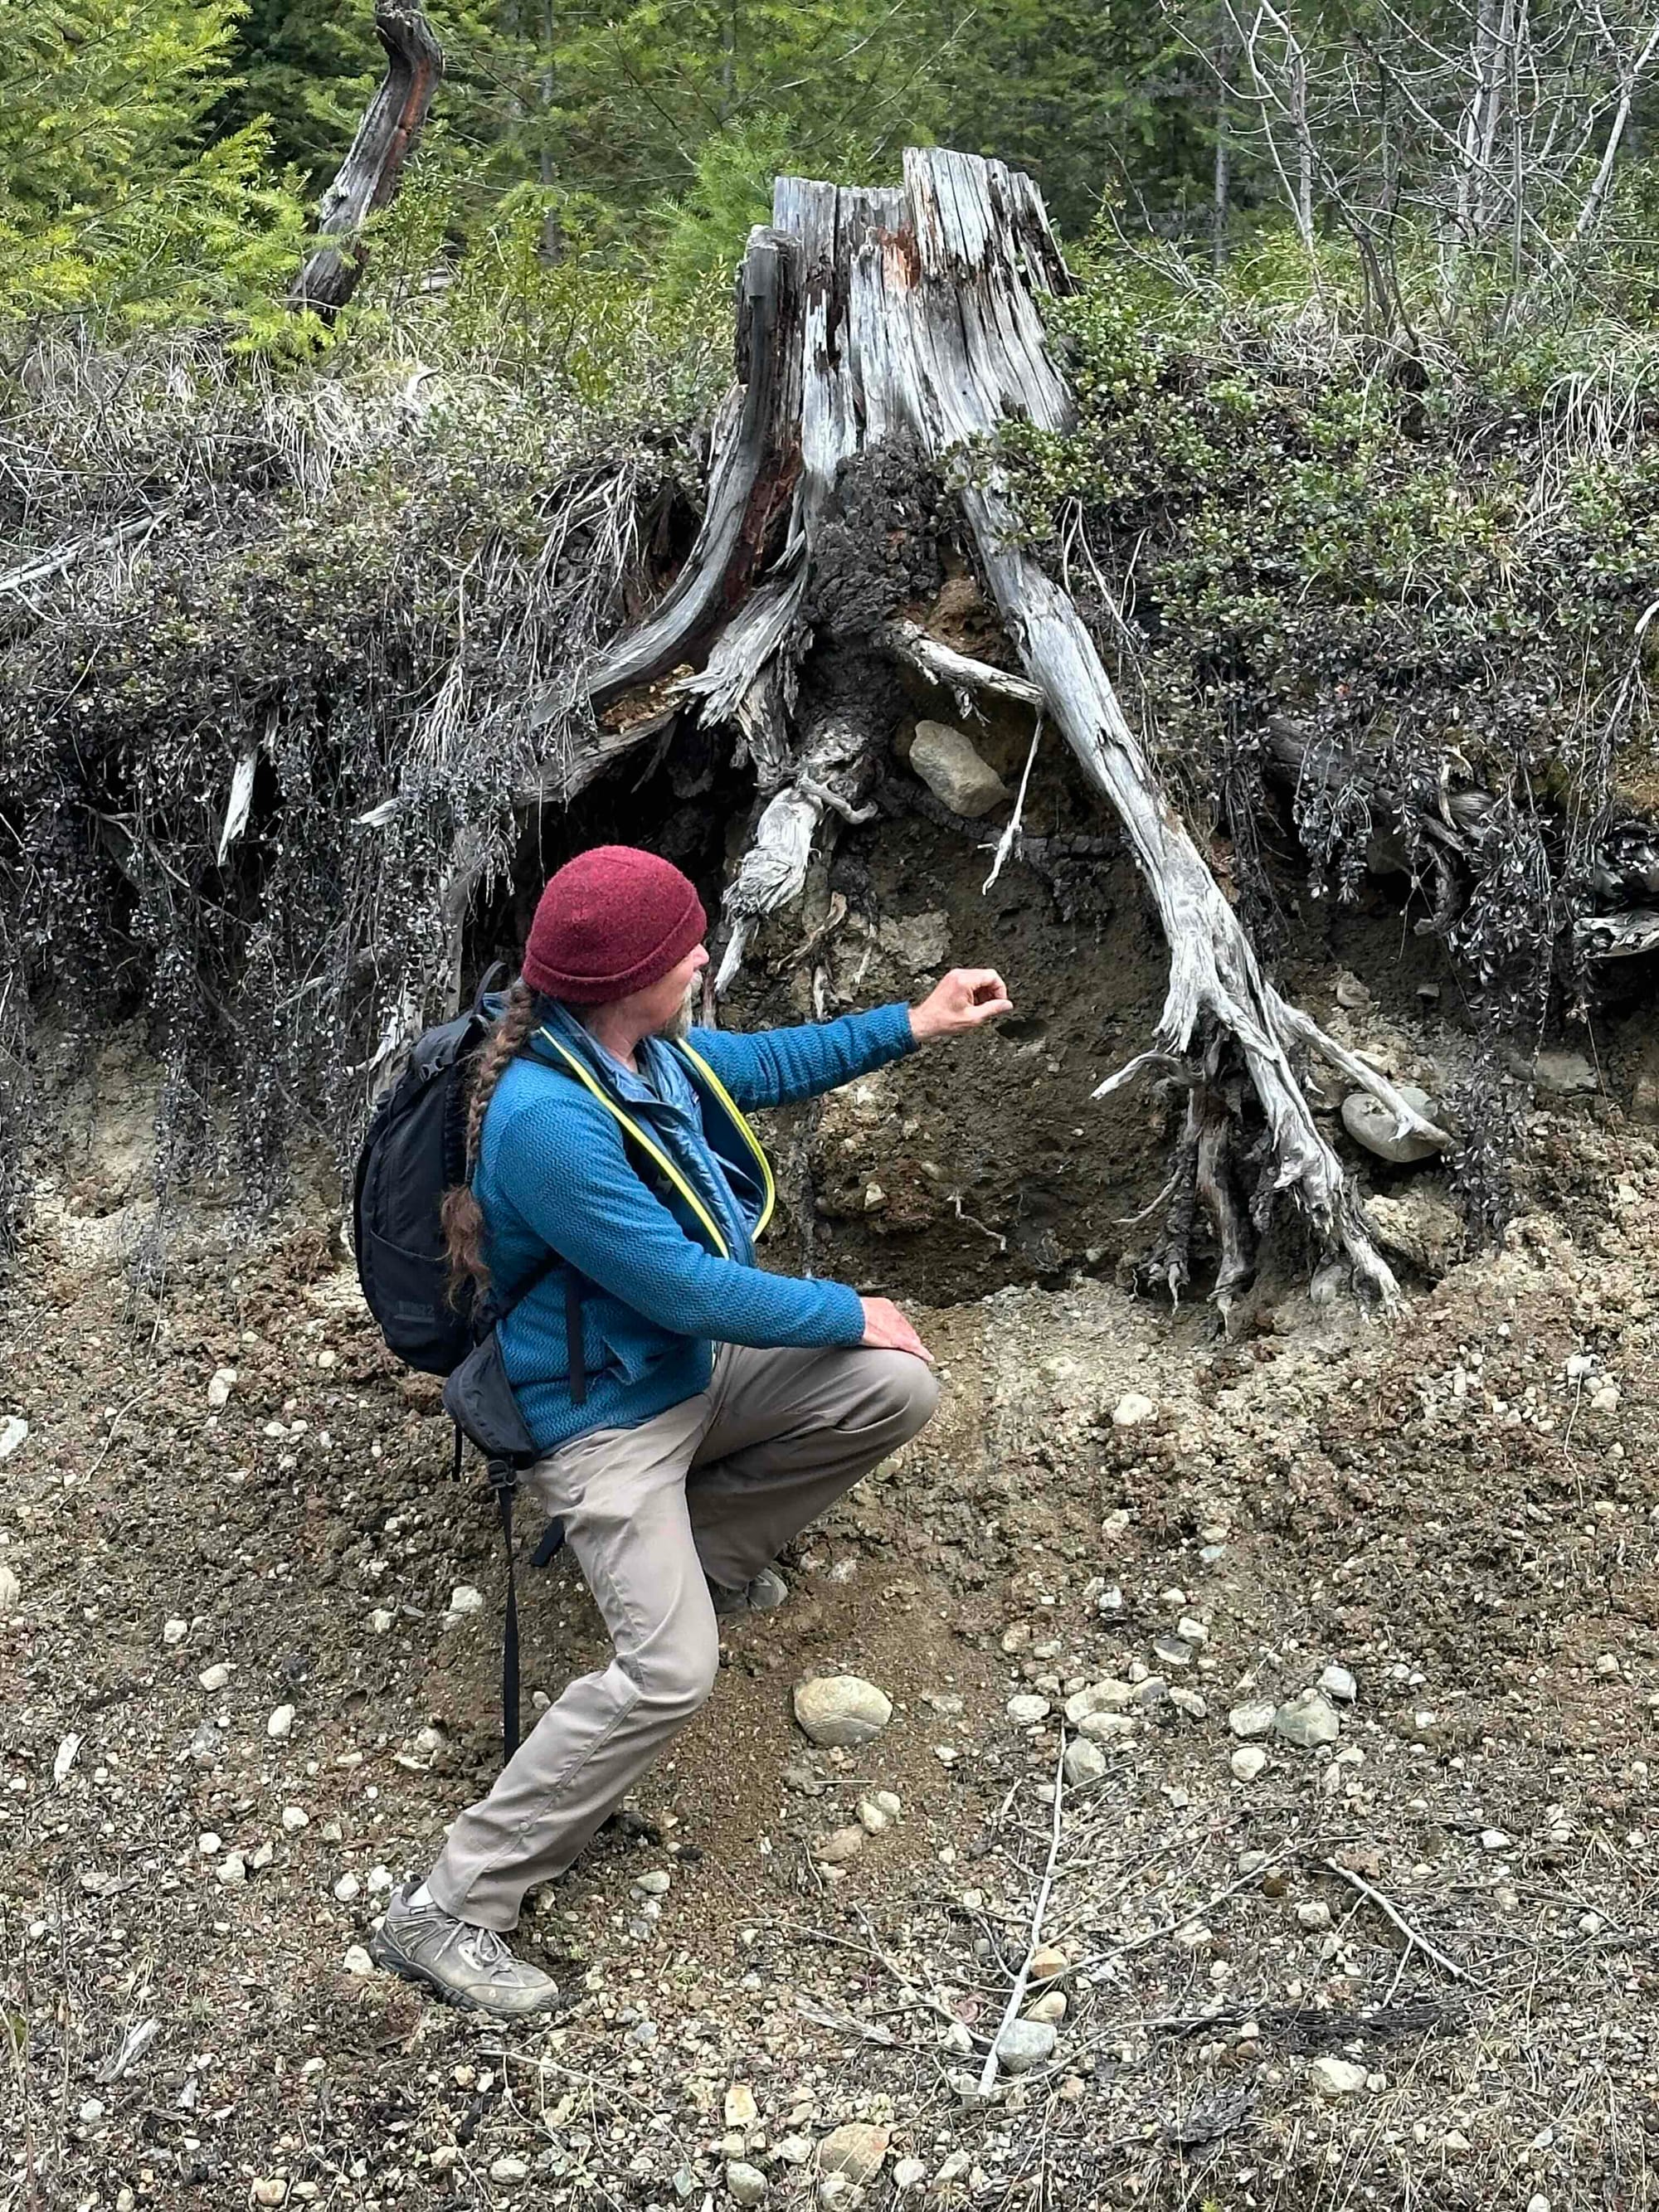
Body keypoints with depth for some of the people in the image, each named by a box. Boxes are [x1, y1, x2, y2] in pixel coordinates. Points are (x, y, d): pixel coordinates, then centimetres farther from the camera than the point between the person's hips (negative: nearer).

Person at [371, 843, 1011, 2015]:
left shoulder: (637, 1046, -6)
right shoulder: (549, 1120, -33)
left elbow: (765, 1064, 16)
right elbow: (689, 1291, -28)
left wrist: (913, 1023, 11)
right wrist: (849, 1313, -14)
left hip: (692, 1362, 9)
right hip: (605, 1414, -9)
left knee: (898, 1387, 0)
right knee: (670, 1671, -20)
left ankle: (706, 1548, 20)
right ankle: (447, 1909, -8)